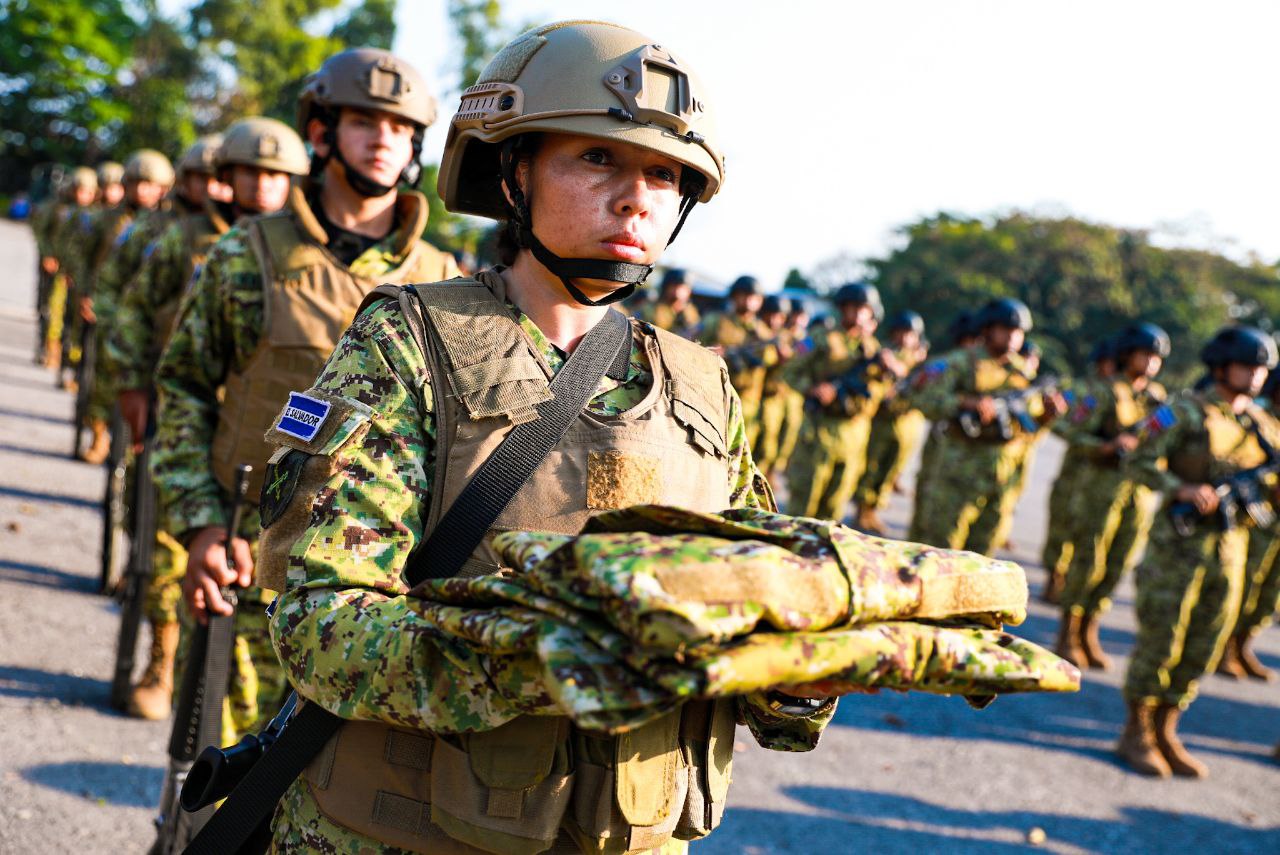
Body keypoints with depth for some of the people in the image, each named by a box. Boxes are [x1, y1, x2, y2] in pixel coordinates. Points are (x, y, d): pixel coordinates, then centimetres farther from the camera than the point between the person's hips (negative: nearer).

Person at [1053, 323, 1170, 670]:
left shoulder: (1159, 397, 14)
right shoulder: (1107, 393, -3)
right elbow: (1072, 432, -9)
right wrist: (1108, 447, -22)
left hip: (1141, 489, 6)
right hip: (1102, 485, -5)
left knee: (1117, 566, 6)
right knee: (1088, 561, -4)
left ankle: (1089, 634, 17)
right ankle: (1067, 636, 6)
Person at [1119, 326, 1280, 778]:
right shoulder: (1186, 410, -4)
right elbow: (1143, 462, -8)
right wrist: (1183, 491, -22)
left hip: (1230, 544, 5)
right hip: (1179, 538, -5)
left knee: (1203, 647, 8)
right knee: (1159, 637, -3)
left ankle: (1165, 732, 20)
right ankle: (1136, 733, 10)